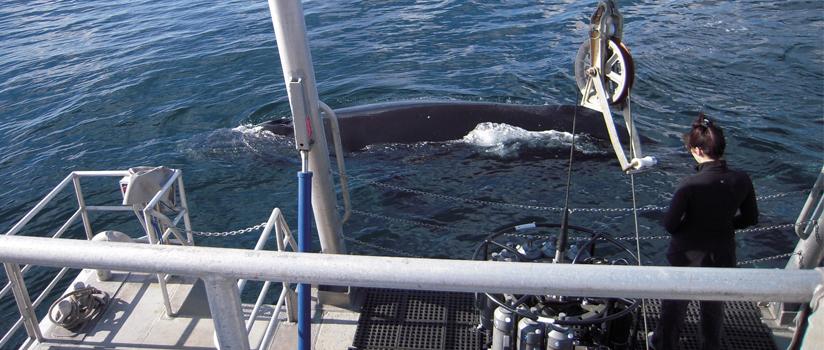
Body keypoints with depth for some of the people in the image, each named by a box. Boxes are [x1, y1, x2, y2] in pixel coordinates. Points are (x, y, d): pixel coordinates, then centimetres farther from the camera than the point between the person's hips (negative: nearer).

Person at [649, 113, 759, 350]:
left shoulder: (690, 185, -29)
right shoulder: (742, 180, -16)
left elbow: (669, 224, -20)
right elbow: (750, 219, -1)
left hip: (687, 255, -3)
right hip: (722, 257, 4)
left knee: (675, 305, 22)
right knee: (714, 307, 28)